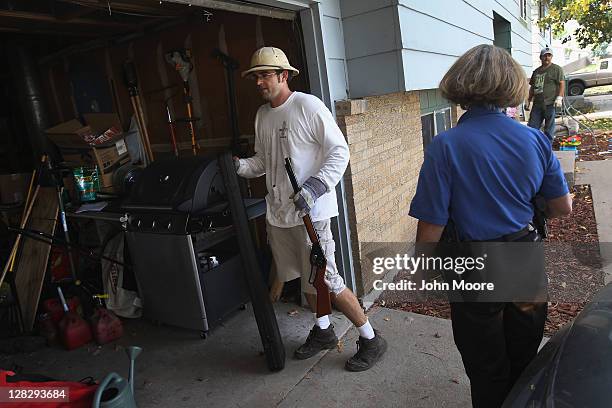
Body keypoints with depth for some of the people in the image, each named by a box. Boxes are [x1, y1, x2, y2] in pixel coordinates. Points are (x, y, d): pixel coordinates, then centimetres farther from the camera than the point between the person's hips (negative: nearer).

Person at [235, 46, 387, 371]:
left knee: (324, 281, -4)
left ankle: (370, 339, 17)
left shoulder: (308, 106, -11)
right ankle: (322, 330, 41)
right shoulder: (262, 114, 12)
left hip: (310, 212, -7)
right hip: (278, 211, 8)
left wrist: (316, 185, -25)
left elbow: (339, 151, -13)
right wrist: (240, 166, -1)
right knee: (305, 278, 19)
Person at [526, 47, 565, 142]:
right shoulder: (536, 71, 19)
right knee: (532, 127, 2)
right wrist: (528, 101, 18)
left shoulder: (557, 69, 3)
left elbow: (562, 84, -5)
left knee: (549, 128, 0)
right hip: (537, 104, 6)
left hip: (550, 104, -5)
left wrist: (559, 98, -16)